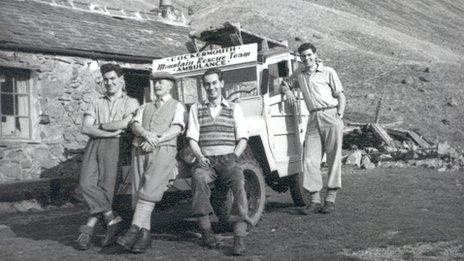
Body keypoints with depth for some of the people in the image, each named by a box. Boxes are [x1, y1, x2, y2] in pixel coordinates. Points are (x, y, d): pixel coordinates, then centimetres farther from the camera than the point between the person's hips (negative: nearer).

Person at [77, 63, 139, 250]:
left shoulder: (131, 102, 15)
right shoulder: (97, 103, 23)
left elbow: (125, 123, -6)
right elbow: (85, 128, 8)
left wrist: (100, 125, 4)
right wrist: (111, 132, -6)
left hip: (114, 146, -3)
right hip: (94, 144, 3)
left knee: (106, 187, -11)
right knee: (87, 184, -14)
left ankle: (88, 229, -4)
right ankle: (111, 219, -8)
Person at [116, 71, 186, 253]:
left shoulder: (177, 107, 16)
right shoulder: (144, 107, 27)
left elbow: (177, 129, -2)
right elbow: (135, 125, 8)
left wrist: (157, 140, -17)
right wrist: (146, 134, -14)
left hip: (163, 151, -4)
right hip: (140, 151, 5)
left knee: (149, 192, -20)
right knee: (138, 194, -4)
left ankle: (134, 231, -27)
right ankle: (144, 236, -3)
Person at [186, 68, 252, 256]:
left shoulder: (234, 108, 15)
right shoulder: (196, 109, 16)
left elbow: (242, 138, 9)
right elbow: (192, 138, 7)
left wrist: (234, 156, -8)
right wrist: (200, 156, -10)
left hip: (228, 159, 0)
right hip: (206, 160, 0)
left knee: (238, 181, -32)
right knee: (198, 177, -35)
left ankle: (239, 236, -37)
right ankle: (205, 229, -30)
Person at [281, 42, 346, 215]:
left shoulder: (328, 72, 6)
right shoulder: (299, 74, 18)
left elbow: (341, 97, 4)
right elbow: (284, 84, 32)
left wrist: (339, 115, -10)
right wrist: (288, 91, 9)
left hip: (331, 115, -4)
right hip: (313, 119, 4)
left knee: (333, 158, -5)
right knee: (310, 159, -7)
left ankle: (330, 199, -2)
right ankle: (315, 200, -5)